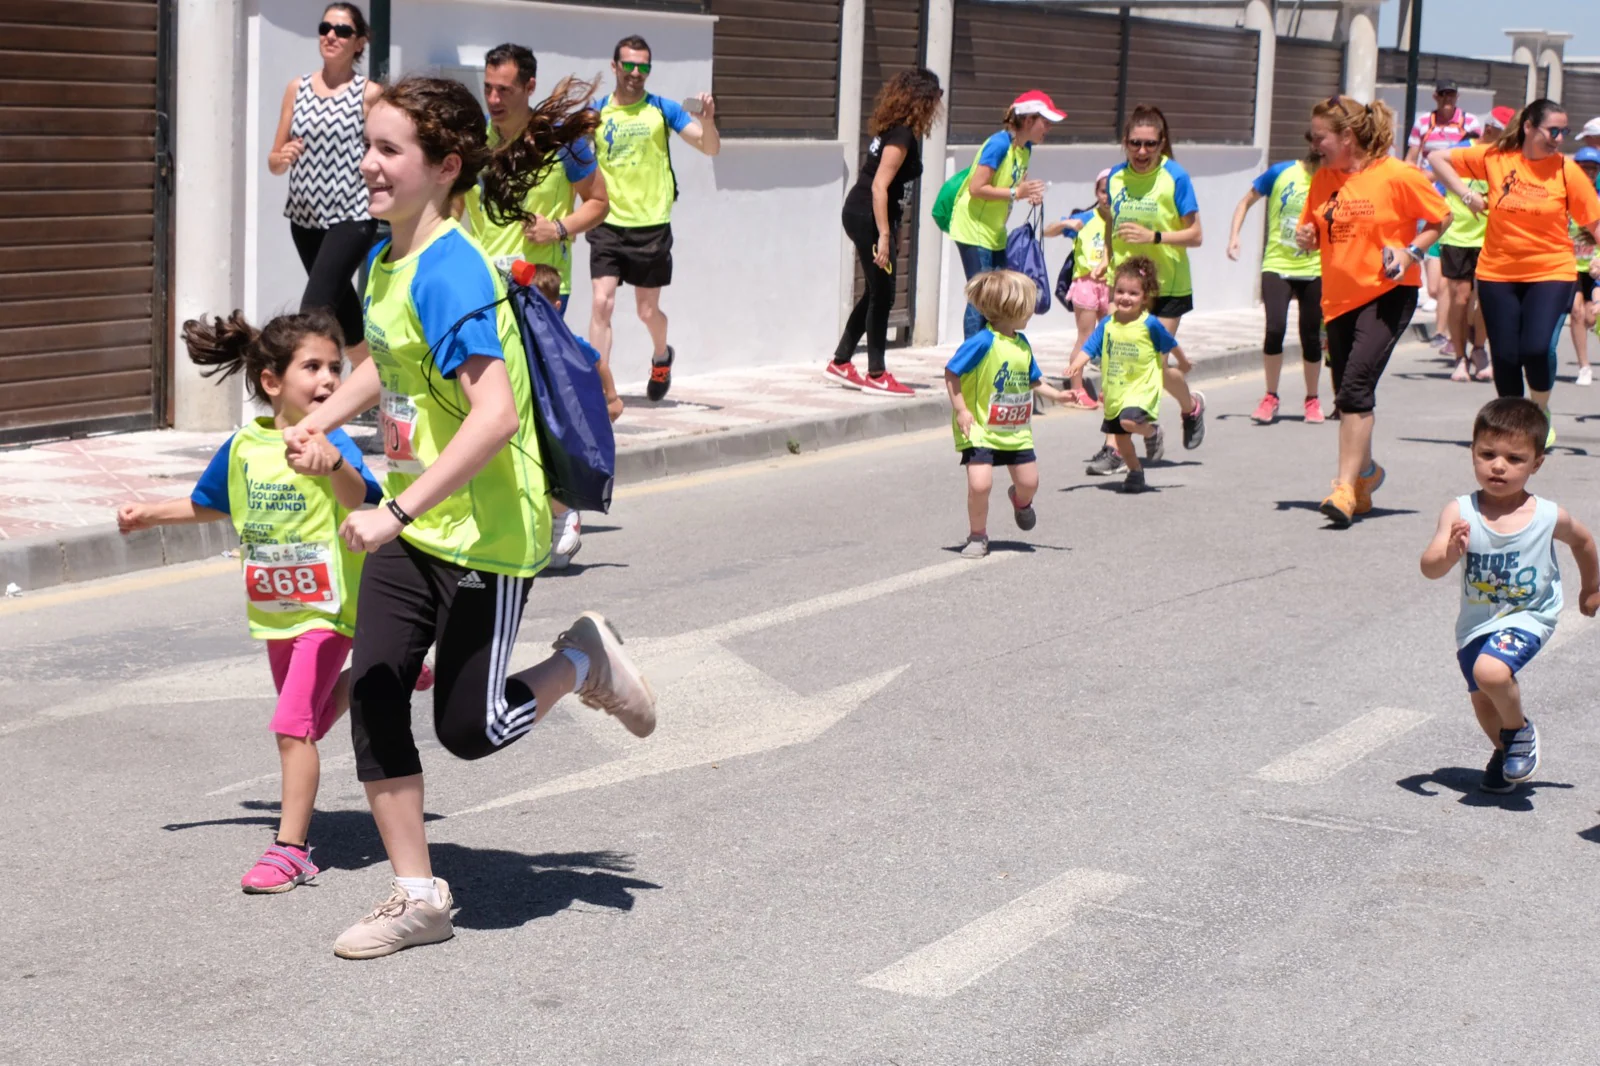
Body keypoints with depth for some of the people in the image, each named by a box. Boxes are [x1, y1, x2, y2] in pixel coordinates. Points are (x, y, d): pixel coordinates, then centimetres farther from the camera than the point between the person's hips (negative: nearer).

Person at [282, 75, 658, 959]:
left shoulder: (451, 274, -24)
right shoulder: (385, 260, 4)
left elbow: (495, 415, -33)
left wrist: (399, 511, -34)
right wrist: (319, 422, 11)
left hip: (485, 531, -8)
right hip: (409, 526, 8)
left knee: (469, 728, 1)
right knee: (373, 696, 2)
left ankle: (583, 661, 29)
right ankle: (417, 897, 13)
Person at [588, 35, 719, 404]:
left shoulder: (663, 109, -1)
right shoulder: (596, 112, 2)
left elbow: (711, 147, -4)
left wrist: (707, 120, -23)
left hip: (651, 226, -1)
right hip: (608, 225, 1)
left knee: (647, 310, 10)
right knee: (602, 303, -12)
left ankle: (661, 356, 42)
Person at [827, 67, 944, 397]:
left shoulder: (896, 130, 11)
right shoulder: (902, 136, -17)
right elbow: (879, 187, -22)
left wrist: (892, 232, 21)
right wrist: (884, 236, -24)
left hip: (860, 215, 10)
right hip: (867, 218, -10)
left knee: (876, 293, 16)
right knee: (882, 295, -3)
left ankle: (840, 363, 23)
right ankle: (876, 375, 4)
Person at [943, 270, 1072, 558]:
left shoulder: (1022, 344, 5)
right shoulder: (982, 343, -19)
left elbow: (1032, 380, 19)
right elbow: (951, 373, -16)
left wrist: (1055, 394, 7)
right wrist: (960, 410, -18)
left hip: (1016, 430, 7)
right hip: (980, 430, -7)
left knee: (1029, 481, 10)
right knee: (980, 484, -17)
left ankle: (1020, 501, 48)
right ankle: (977, 536, 7)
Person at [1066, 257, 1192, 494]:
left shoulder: (1149, 324, -11)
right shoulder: (1107, 324, -2)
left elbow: (1170, 345, 5)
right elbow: (1089, 349, -4)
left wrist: (1183, 362, 20)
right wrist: (1075, 366, -23)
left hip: (1141, 388, -5)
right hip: (1114, 390, 5)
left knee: (1129, 421, -30)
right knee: (1120, 437, 13)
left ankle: (1153, 432, 2)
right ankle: (1136, 474, 33)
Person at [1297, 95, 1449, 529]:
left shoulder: (1397, 176, -11)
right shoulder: (1323, 179, 6)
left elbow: (1441, 218, -1)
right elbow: (1314, 230, 18)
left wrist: (1411, 252, -16)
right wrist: (1307, 237, -5)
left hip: (1388, 293, -6)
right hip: (1339, 296, 6)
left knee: (1356, 385, -20)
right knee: (1348, 395, 12)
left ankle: (1345, 488, -19)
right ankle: (1365, 470, 37)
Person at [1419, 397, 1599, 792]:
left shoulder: (1549, 516, -15)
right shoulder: (1460, 512, -18)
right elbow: (1429, 569, -26)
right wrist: (1450, 554, -48)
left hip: (1527, 616, -3)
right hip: (1475, 622, 3)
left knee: (1491, 671, -29)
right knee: (1483, 702, 19)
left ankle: (1520, 730, 2)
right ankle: (1505, 751, 51)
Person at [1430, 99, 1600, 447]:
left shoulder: (1567, 170, -4)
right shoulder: (1495, 157, -2)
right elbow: (1438, 158, 7)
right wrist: (1466, 194, -4)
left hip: (1551, 273, -2)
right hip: (1497, 273, 2)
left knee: (1537, 348, -18)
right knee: (1505, 355, 4)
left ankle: (1541, 414, 10)